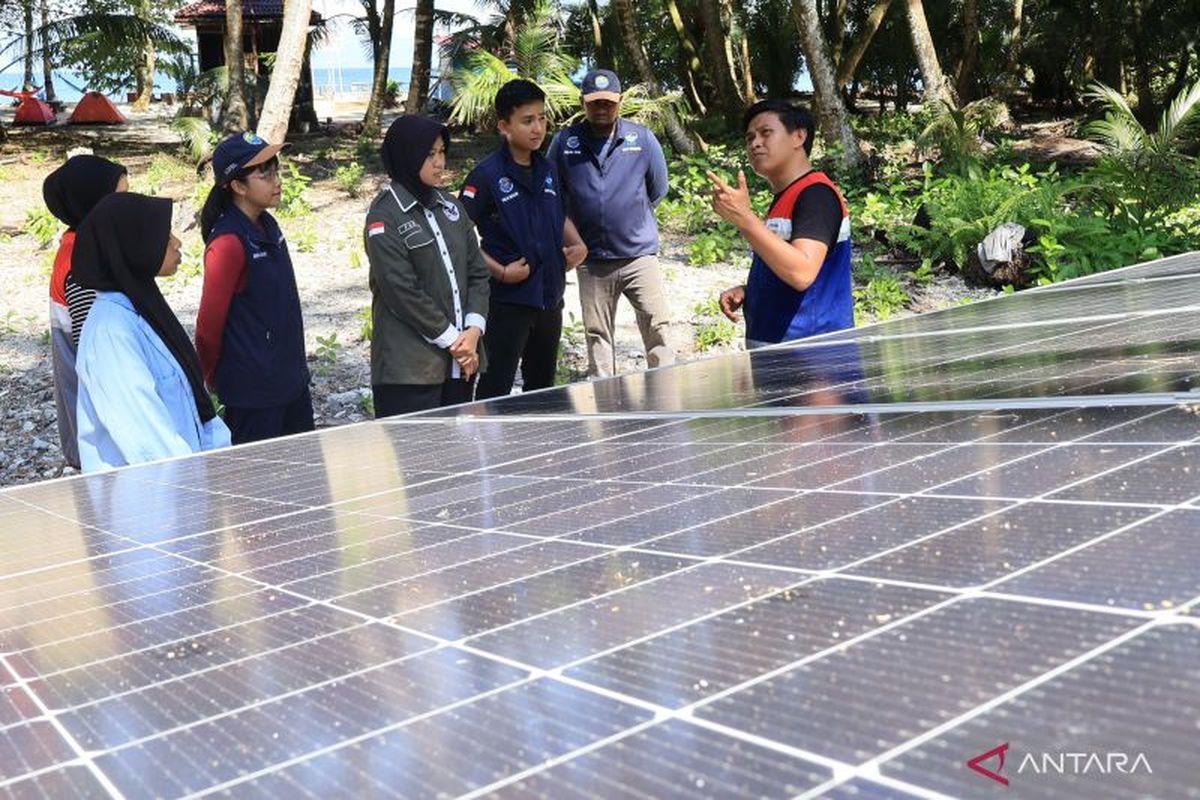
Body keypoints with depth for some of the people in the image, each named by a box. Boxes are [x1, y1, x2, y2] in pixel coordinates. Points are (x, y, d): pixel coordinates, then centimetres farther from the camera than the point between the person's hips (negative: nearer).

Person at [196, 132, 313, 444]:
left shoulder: (267, 225, 5)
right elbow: (209, 324, -16)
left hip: (291, 380, 8)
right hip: (253, 391, -8)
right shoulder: (228, 243, -21)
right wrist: (212, 378, -2)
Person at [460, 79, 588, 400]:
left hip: (550, 297, 7)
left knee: (542, 386, 19)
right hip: (508, 300, -7)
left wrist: (578, 245, 6)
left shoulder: (548, 170, 7)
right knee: (495, 388, -2)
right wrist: (499, 271, -19)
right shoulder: (487, 175, -13)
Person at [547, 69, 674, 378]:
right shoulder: (564, 142, 1)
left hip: (639, 255, -1)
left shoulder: (642, 138, -1)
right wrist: (573, 237, 9)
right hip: (591, 260, 1)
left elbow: (658, 189, 9)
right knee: (597, 335, 10)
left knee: (657, 326, -7)